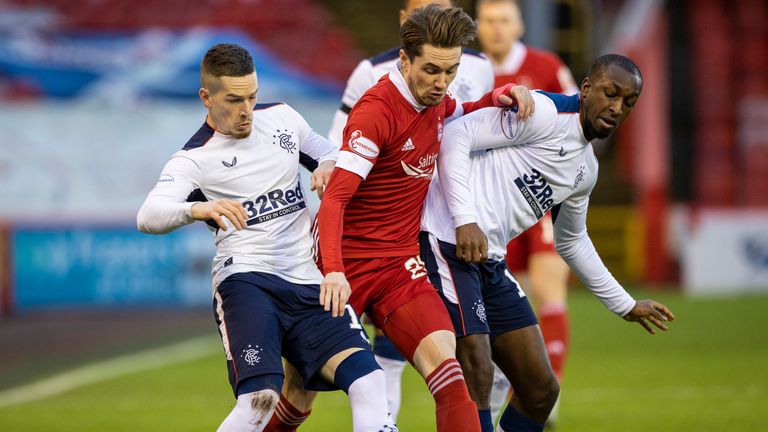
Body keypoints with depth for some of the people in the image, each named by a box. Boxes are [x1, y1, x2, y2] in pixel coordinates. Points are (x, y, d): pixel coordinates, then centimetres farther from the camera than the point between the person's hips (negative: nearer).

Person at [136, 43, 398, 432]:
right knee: (260, 399, -27)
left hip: (309, 281, 5)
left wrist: (330, 167, 2)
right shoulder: (194, 159, -4)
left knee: (368, 380, -14)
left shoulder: (281, 117, 12)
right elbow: (148, 216, -21)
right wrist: (198, 209, -42)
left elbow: (330, 154, 28)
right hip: (247, 280, -5)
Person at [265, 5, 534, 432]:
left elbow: (461, 114, 32)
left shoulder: (434, 99, 5)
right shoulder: (376, 110, -17)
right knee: (299, 396, 4)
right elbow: (334, 198, -24)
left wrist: (498, 96, 10)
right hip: (348, 266, -5)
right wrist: (333, 271, -39)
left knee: (446, 365, -20)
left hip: (401, 267, 5)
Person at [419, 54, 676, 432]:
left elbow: (571, 241, 32)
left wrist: (626, 306, 34)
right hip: (447, 241, -9)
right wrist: (465, 220, -24)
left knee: (541, 390, 8)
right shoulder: (545, 112, -10)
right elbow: (456, 137, -15)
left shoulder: (587, 170, 17)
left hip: (492, 264, 9)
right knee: (476, 378, -21)